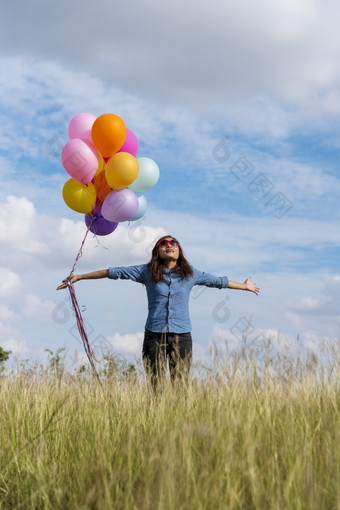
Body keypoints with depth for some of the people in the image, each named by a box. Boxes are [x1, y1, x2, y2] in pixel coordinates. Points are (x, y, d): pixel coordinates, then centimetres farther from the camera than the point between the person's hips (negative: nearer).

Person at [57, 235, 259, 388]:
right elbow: (113, 272, 7)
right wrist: (79, 277, 9)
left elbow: (219, 281, 22)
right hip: (154, 336, -1)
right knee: (157, 387, 0)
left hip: (182, 337, 1)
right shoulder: (147, 272, 5)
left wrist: (244, 286, 32)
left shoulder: (190, 274, 8)